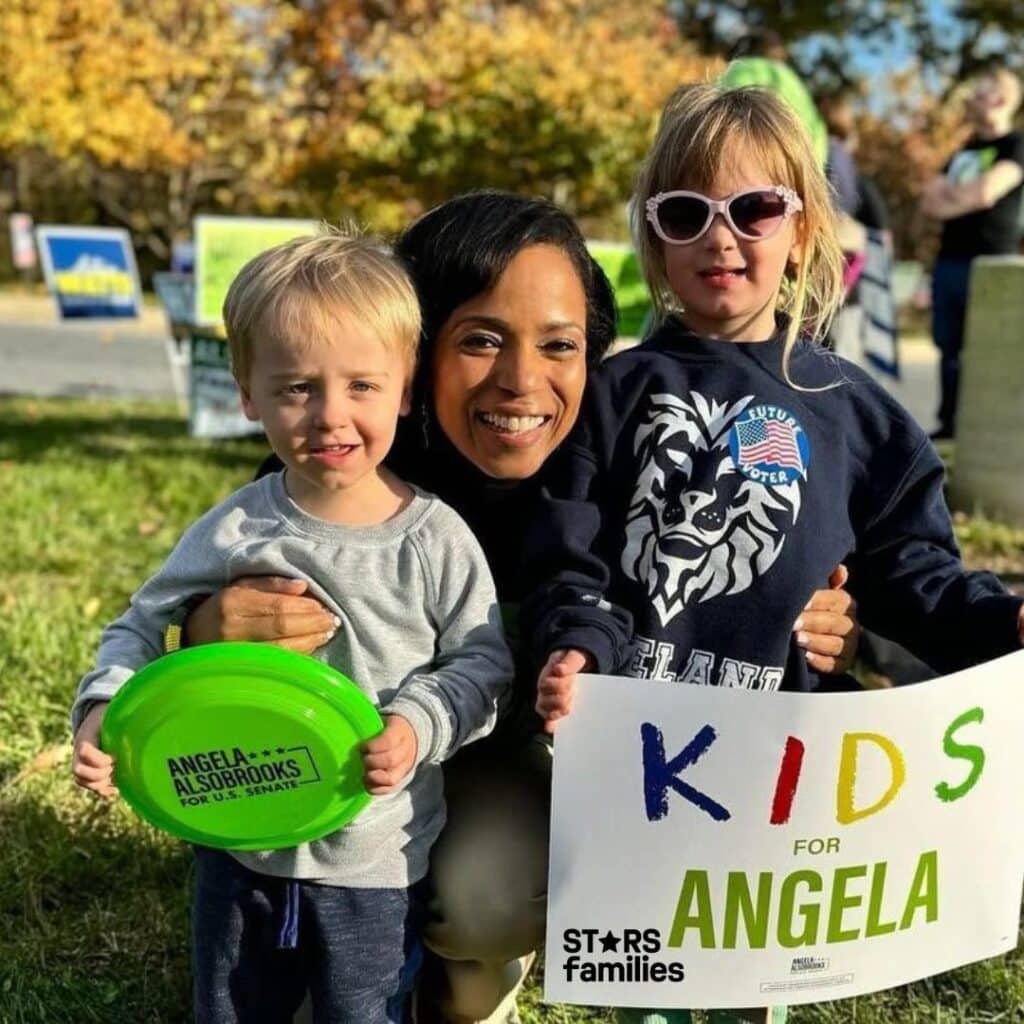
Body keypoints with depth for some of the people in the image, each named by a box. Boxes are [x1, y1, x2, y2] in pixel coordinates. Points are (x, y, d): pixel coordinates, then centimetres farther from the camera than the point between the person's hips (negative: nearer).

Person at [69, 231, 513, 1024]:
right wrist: (105, 708, -15)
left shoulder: (434, 540, -15)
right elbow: (143, 627, 2)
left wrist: (419, 725, -26)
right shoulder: (233, 532, -9)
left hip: (376, 867, -2)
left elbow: (483, 660, -8)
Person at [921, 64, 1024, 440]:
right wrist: (963, 195, -6)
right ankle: (949, 423, 14)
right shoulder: (965, 149, 22)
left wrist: (947, 195, -1)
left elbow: (986, 192, -17)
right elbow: (929, 200, 14)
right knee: (949, 346, 7)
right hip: (949, 260, 7)